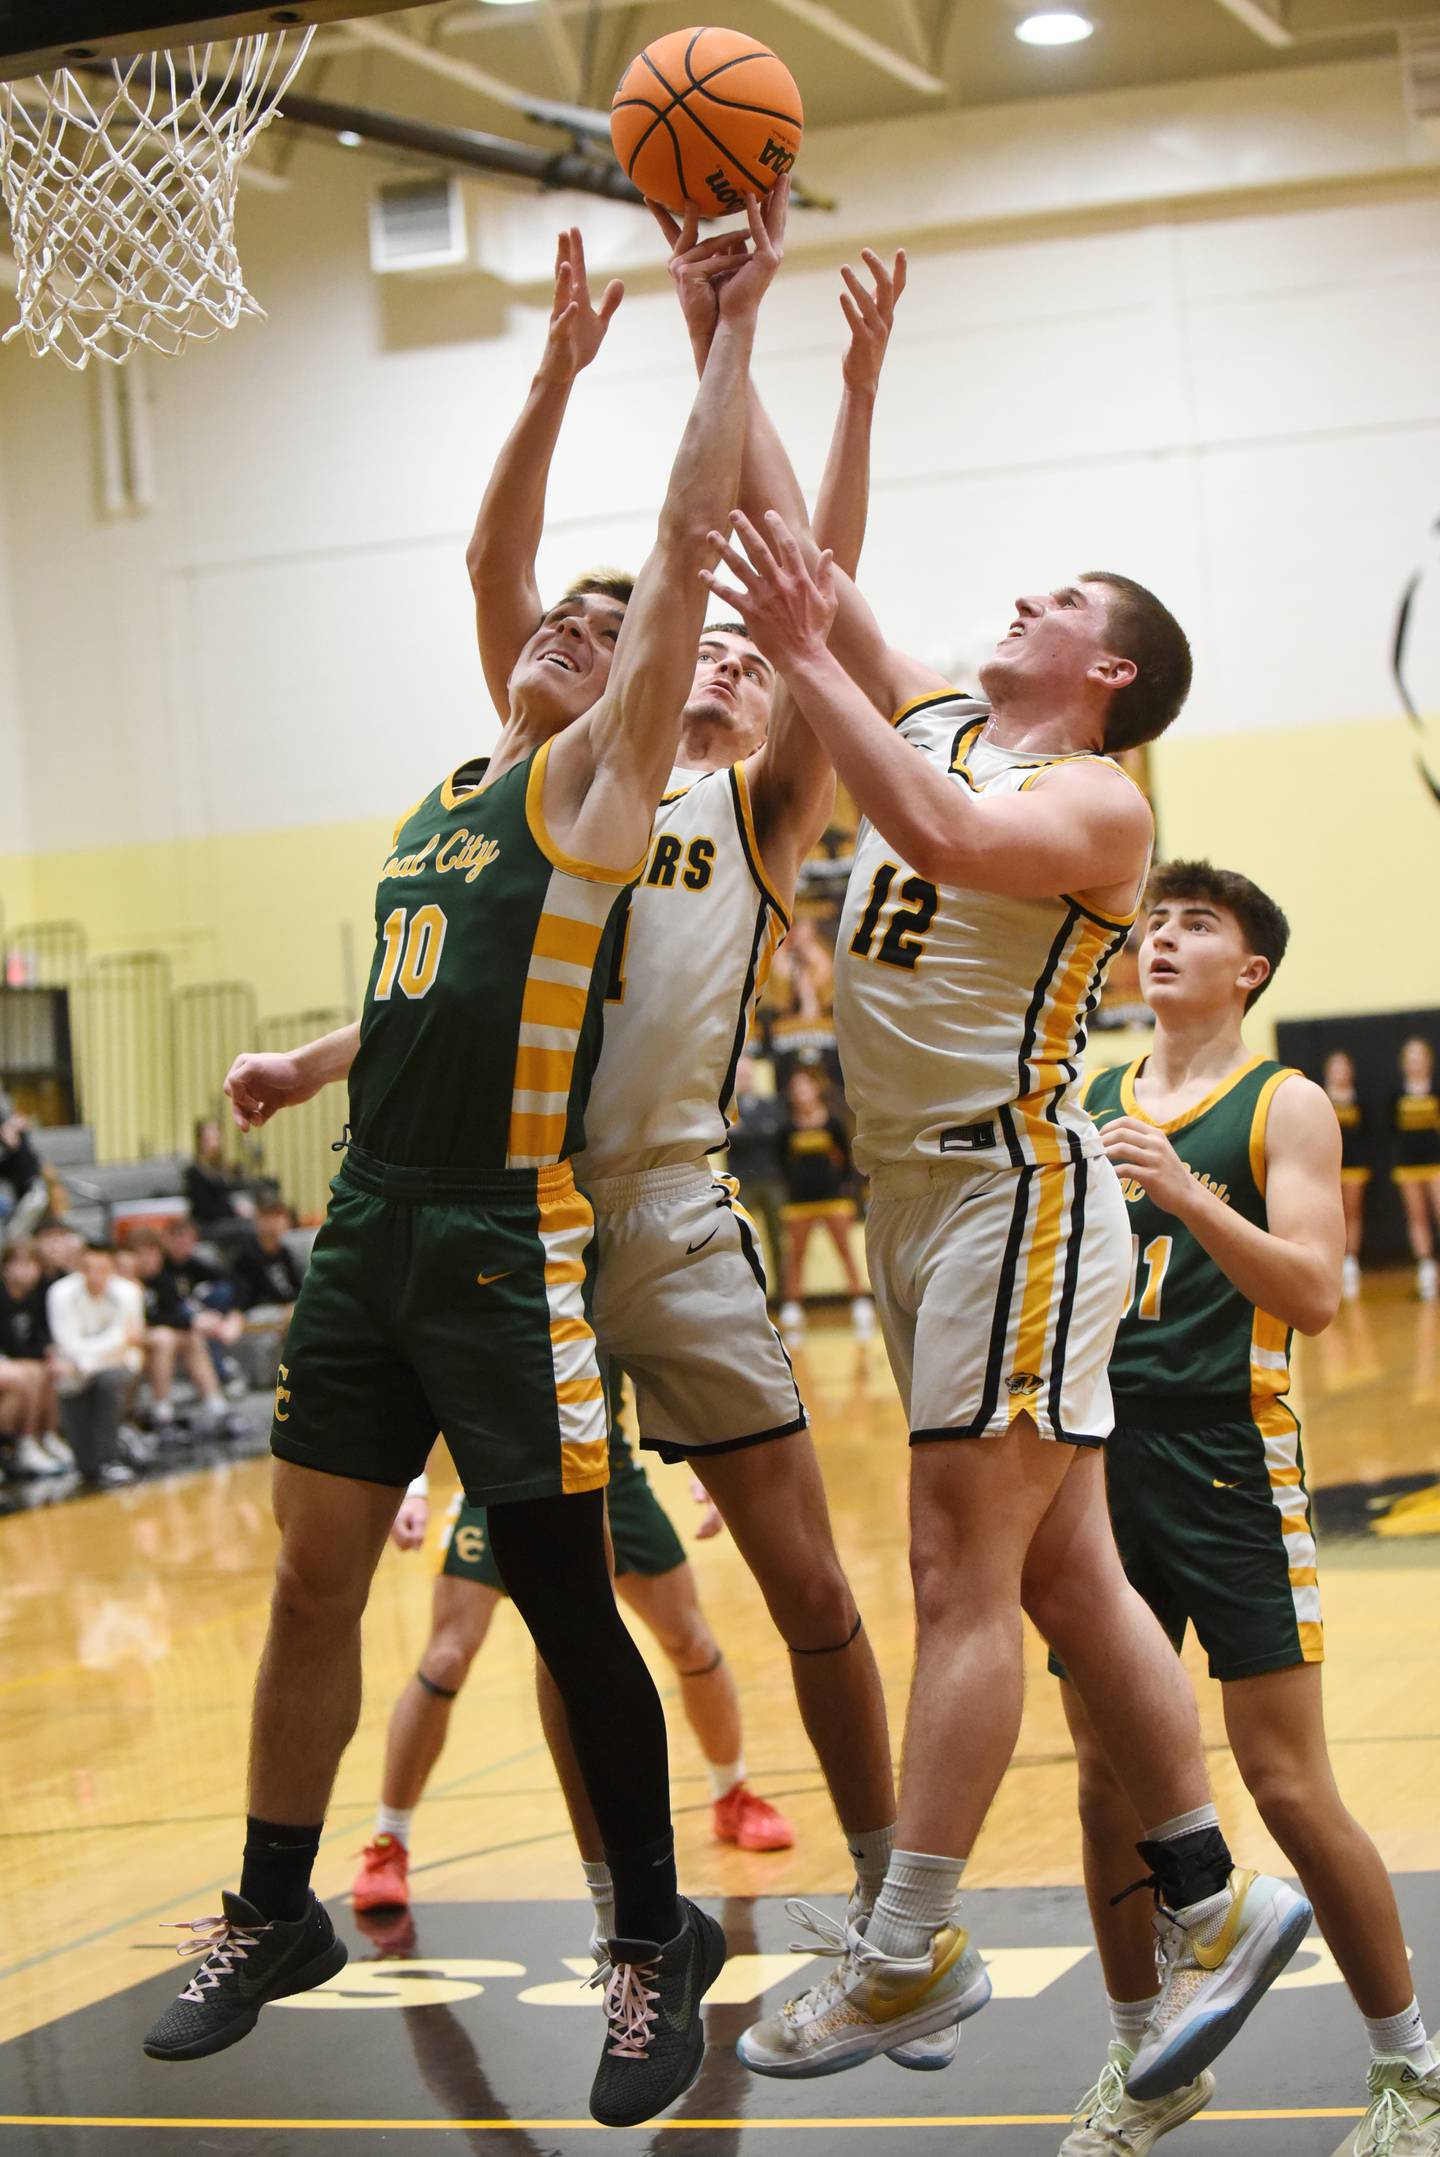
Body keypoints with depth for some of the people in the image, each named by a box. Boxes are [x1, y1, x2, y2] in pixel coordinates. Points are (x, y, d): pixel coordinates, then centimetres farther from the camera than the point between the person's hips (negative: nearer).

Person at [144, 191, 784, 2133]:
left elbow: (686, 550, -9)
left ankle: (658, 1938, 13)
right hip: (373, 1228, 7)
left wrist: (733, 330, -7)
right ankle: (274, 1917, 24)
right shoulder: (453, 791, 17)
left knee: (563, 1602, -2)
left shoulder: (597, 781, -2)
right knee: (314, 1580, 10)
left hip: (512, 1246, -7)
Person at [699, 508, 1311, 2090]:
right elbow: (807, 562, 15)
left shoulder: (1098, 802, -9)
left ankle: (906, 1955, -5)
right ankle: (1212, 1904, 16)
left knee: (963, 1575, -9)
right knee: (1063, 1576, 9)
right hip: (914, 1194, 9)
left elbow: (945, 837, -28)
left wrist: (803, 659, -25)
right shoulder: (925, 716, 15)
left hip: (1017, 1187, -9)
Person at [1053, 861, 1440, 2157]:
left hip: (1229, 1465, -5)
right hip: (1100, 1456, 5)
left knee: (1288, 1786, -6)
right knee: (1108, 1782, 7)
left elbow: (1314, 1295, -14)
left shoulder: (1285, 1105, -1)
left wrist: (1182, 1195, -27)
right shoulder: (1086, 1109, 13)